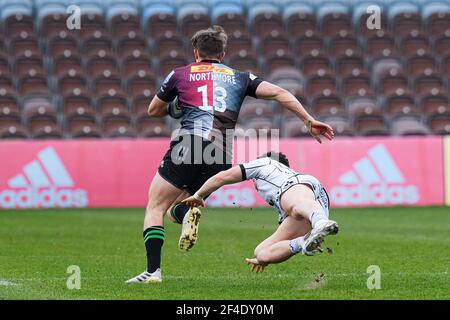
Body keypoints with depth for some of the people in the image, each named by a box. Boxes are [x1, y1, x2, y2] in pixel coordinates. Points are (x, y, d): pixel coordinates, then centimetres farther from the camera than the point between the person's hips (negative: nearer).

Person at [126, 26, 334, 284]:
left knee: (155, 208, 4)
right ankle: (188, 212, -17)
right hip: (220, 158, 4)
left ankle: (153, 270, -16)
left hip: (188, 145, -4)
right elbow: (279, 93, 12)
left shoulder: (181, 74, 17)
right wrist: (309, 121, 11)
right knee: (174, 208, 20)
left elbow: (153, 111, 28)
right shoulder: (240, 78, 23)